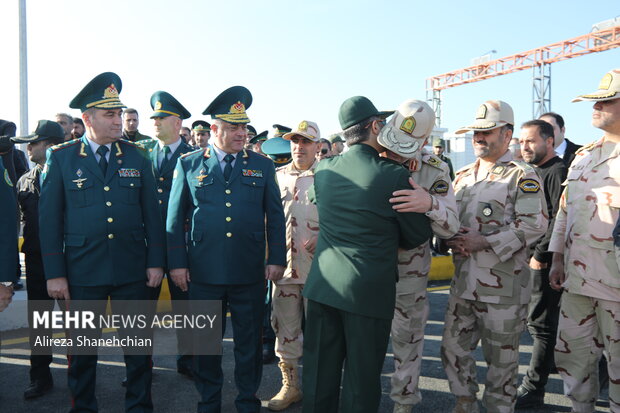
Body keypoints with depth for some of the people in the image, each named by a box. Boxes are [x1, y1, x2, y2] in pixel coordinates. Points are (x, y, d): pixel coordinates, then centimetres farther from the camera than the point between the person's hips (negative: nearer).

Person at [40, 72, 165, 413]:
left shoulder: (136, 157, 4)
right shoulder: (61, 157, -1)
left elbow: (151, 213, 4)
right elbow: (49, 218, -2)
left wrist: (155, 262, 0)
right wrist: (54, 273, -6)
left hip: (132, 270, 2)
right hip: (81, 270, -1)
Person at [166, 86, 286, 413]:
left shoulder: (262, 166, 6)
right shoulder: (189, 164, 4)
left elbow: (275, 217, 7)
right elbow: (175, 217, 5)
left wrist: (277, 259, 0)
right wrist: (177, 263, 0)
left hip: (250, 273, 1)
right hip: (204, 272, 0)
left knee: (249, 341, 12)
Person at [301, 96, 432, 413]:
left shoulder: (323, 170, 1)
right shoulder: (395, 175, -13)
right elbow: (419, 236, -3)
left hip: (323, 284, 5)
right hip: (369, 291, -4)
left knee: (320, 374, 16)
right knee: (361, 378, 10)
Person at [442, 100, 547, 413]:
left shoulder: (522, 176, -6)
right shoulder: (463, 177, 14)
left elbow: (534, 224, -15)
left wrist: (485, 242, -20)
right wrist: (453, 239, -5)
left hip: (503, 284, -6)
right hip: (463, 280, 6)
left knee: (501, 355, 7)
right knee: (453, 347, 14)